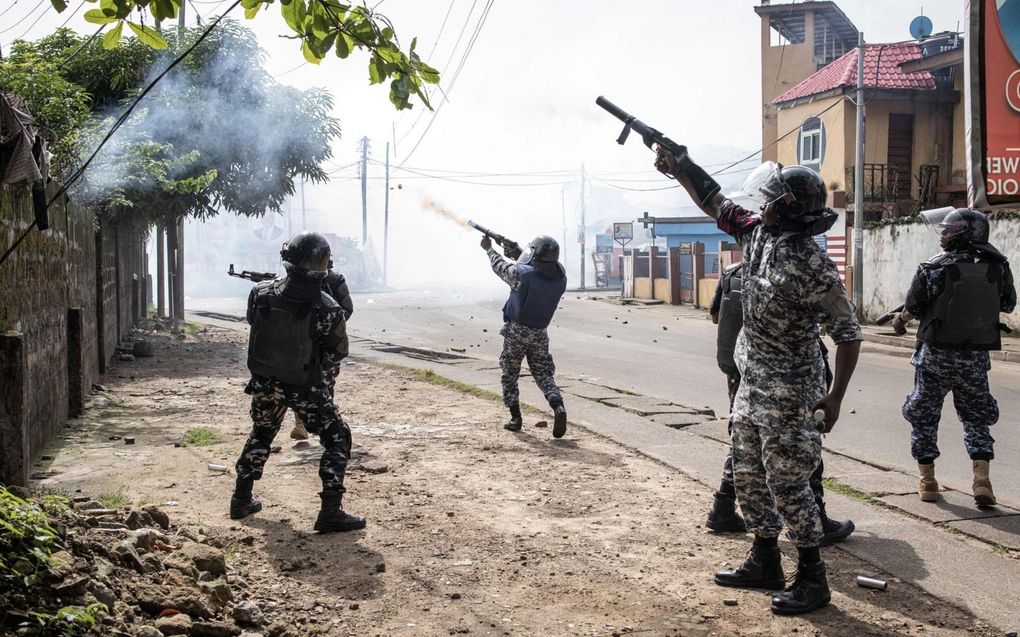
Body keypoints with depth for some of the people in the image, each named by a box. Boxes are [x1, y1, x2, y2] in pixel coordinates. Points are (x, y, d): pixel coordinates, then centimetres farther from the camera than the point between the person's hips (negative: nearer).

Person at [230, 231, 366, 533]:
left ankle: (242, 500, 34)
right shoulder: (327, 308, -21)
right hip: (305, 387, -4)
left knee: (261, 435, 27)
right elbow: (336, 354, -9)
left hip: (264, 382, 4)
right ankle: (330, 512, 2)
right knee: (337, 438, 9)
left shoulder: (261, 293, -11)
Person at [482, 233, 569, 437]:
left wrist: (489, 249, 20)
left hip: (516, 331, -3)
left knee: (509, 376, 13)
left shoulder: (522, 274, -19)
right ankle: (558, 407, -16)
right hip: (540, 334, 3)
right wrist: (518, 255, 18)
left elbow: (500, 267, 1)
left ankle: (515, 418, 12)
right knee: (543, 374, 8)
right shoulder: (561, 279, -5)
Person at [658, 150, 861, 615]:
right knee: (749, 475, 16)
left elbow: (848, 333, -18)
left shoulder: (812, 264, -22)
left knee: (786, 481, -3)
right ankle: (764, 563, 30)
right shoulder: (758, 233, 1)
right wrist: (678, 170, 12)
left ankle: (812, 580, 11)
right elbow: (717, 206, 18)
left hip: (788, 389, -9)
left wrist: (835, 397, -20)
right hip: (751, 380, 9)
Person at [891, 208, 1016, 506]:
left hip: (937, 353, -2)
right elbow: (1008, 304, 8)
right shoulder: (997, 266, -5)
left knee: (923, 415, 12)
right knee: (976, 416, 15)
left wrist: (900, 320, 19)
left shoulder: (934, 268, -14)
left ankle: (927, 481, 17)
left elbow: (913, 308, -3)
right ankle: (981, 479, 1)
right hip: (976, 357, 3)